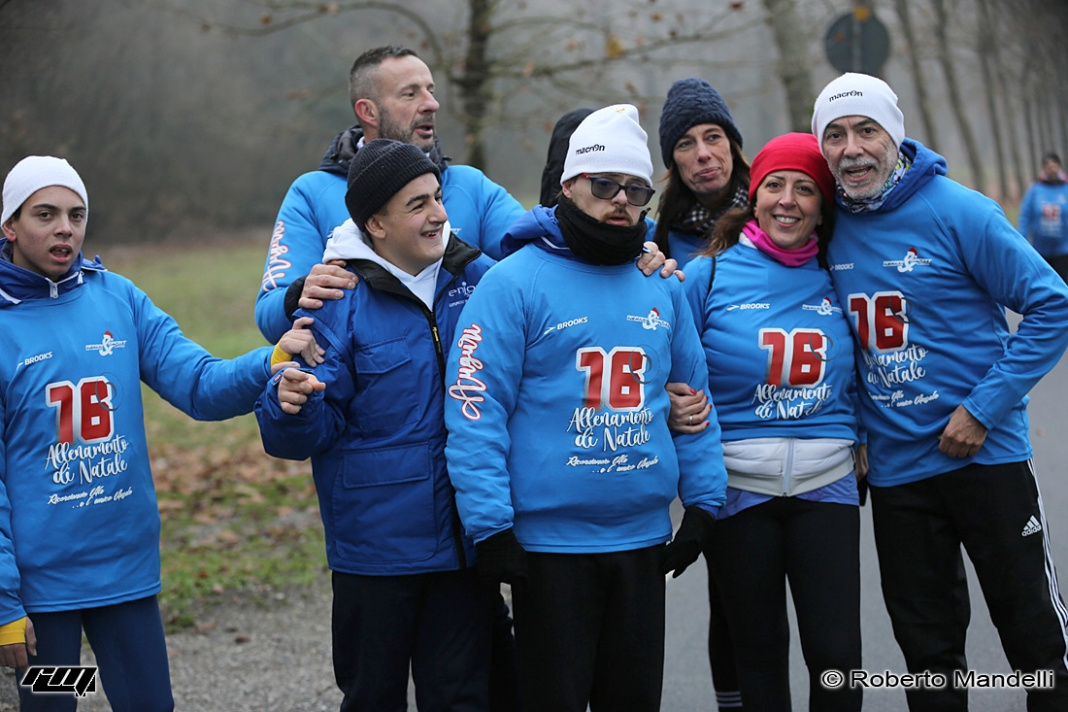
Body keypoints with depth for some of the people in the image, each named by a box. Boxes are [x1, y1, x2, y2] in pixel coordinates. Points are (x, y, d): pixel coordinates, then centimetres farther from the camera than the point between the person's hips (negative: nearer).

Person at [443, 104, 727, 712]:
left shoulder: (662, 287, 10)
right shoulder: (515, 283, -8)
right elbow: (475, 410, -12)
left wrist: (703, 501, 10)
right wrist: (491, 525, -17)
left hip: (644, 541, 5)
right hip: (549, 543, -5)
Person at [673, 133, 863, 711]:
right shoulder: (710, 275, -2)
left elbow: (858, 375, 19)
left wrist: (860, 440, 7)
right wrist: (677, 414, -14)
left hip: (825, 484, 2)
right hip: (738, 485, -1)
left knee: (837, 653, -5)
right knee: (759, 649, 8)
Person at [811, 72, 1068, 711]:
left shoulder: (959, 212, -12)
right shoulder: (830, 228, 2)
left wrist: (983, 409, -16)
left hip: (986, 454, -4)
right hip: (894, 464, 5)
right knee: (928, 642, 13)